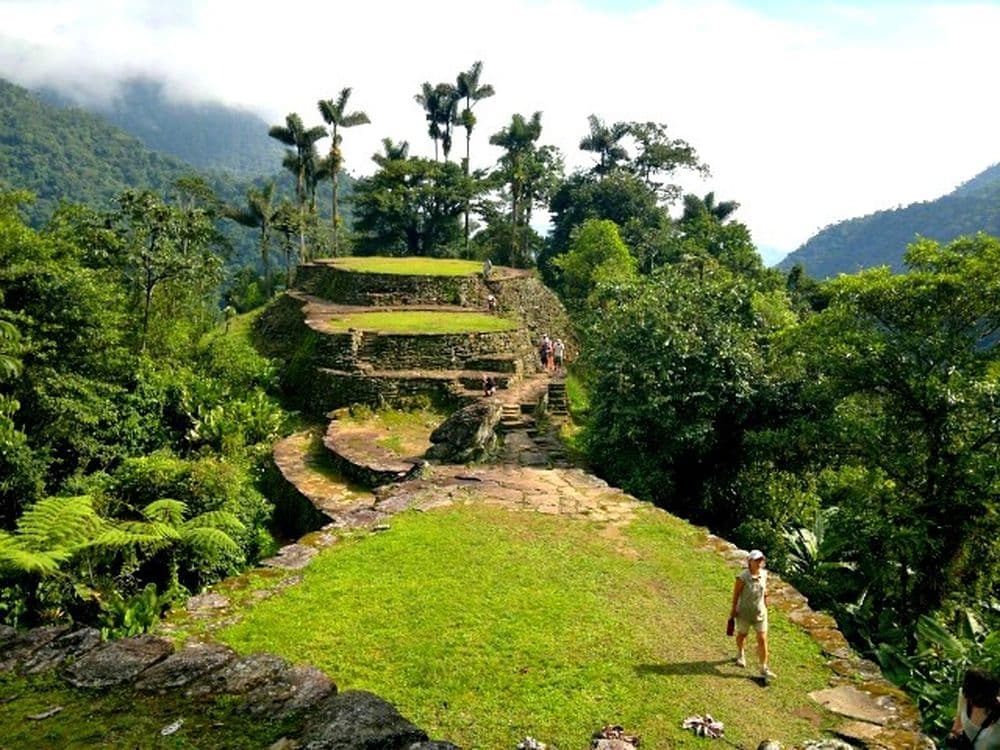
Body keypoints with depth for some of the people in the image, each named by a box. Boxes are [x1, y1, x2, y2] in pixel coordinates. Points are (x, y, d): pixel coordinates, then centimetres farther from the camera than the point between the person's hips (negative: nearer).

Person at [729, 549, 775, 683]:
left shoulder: (764, 574, -13)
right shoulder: (742, 577, -27)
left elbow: (764, 589, 4)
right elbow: (736, 593, -15)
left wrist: (765, 604, 13)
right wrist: (733, 609, -6)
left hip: (760, 613, 3)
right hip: (744, 613, -2)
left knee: (762, 639, -1)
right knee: (742, 635, 21)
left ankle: (764, 669, 11)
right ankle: (740, 654, 51)